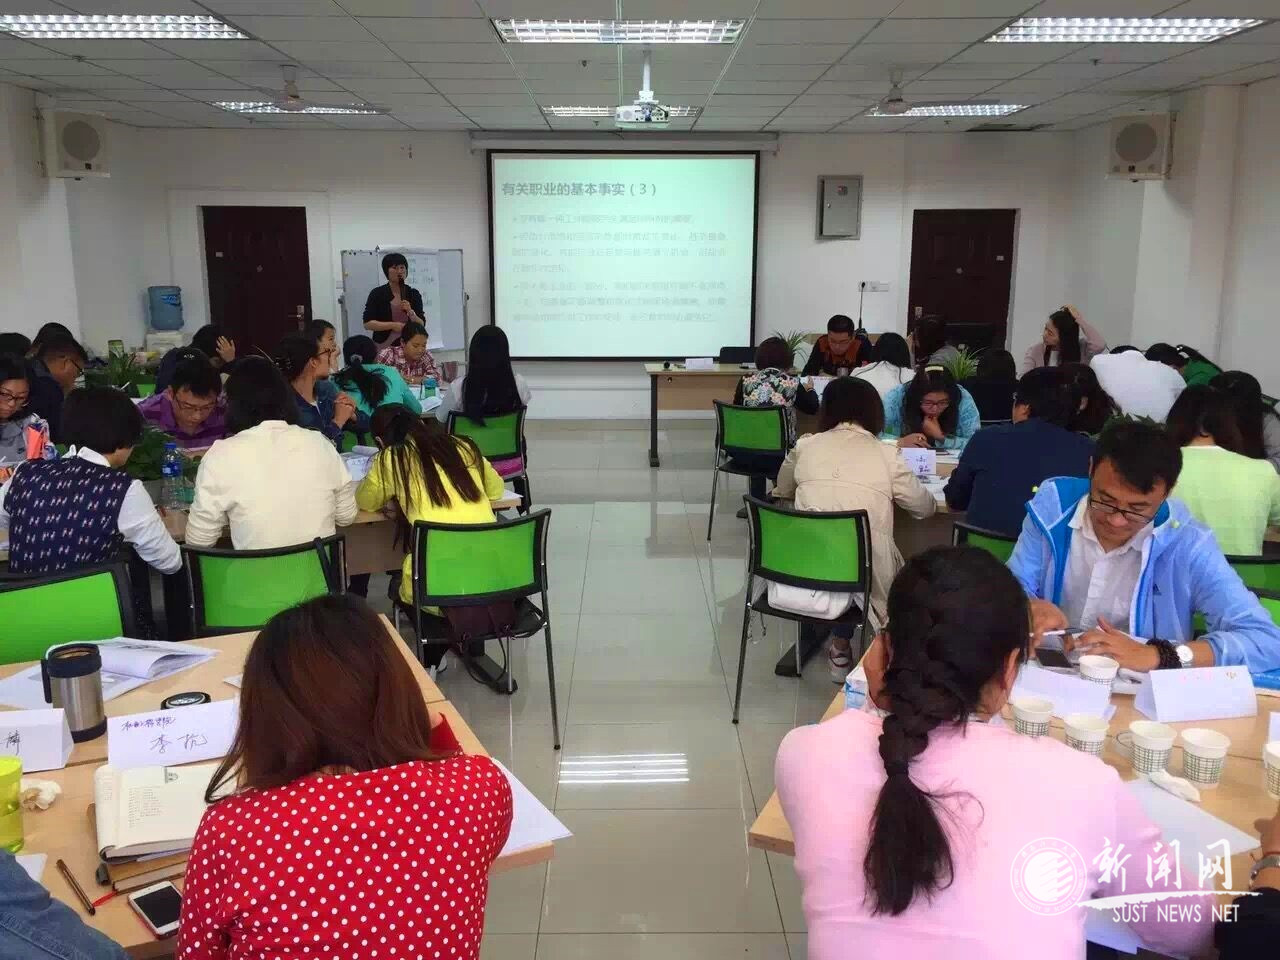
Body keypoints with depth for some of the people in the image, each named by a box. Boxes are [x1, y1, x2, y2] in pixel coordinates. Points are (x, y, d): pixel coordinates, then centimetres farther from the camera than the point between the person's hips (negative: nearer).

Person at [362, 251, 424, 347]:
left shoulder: (414, 294, 7)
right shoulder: (377, 293, 1)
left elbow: (421, 325, 3)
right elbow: (367, 323, -5)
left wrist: (410, 312, -14)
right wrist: (393, 325, -14)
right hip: (384, 345, -2)